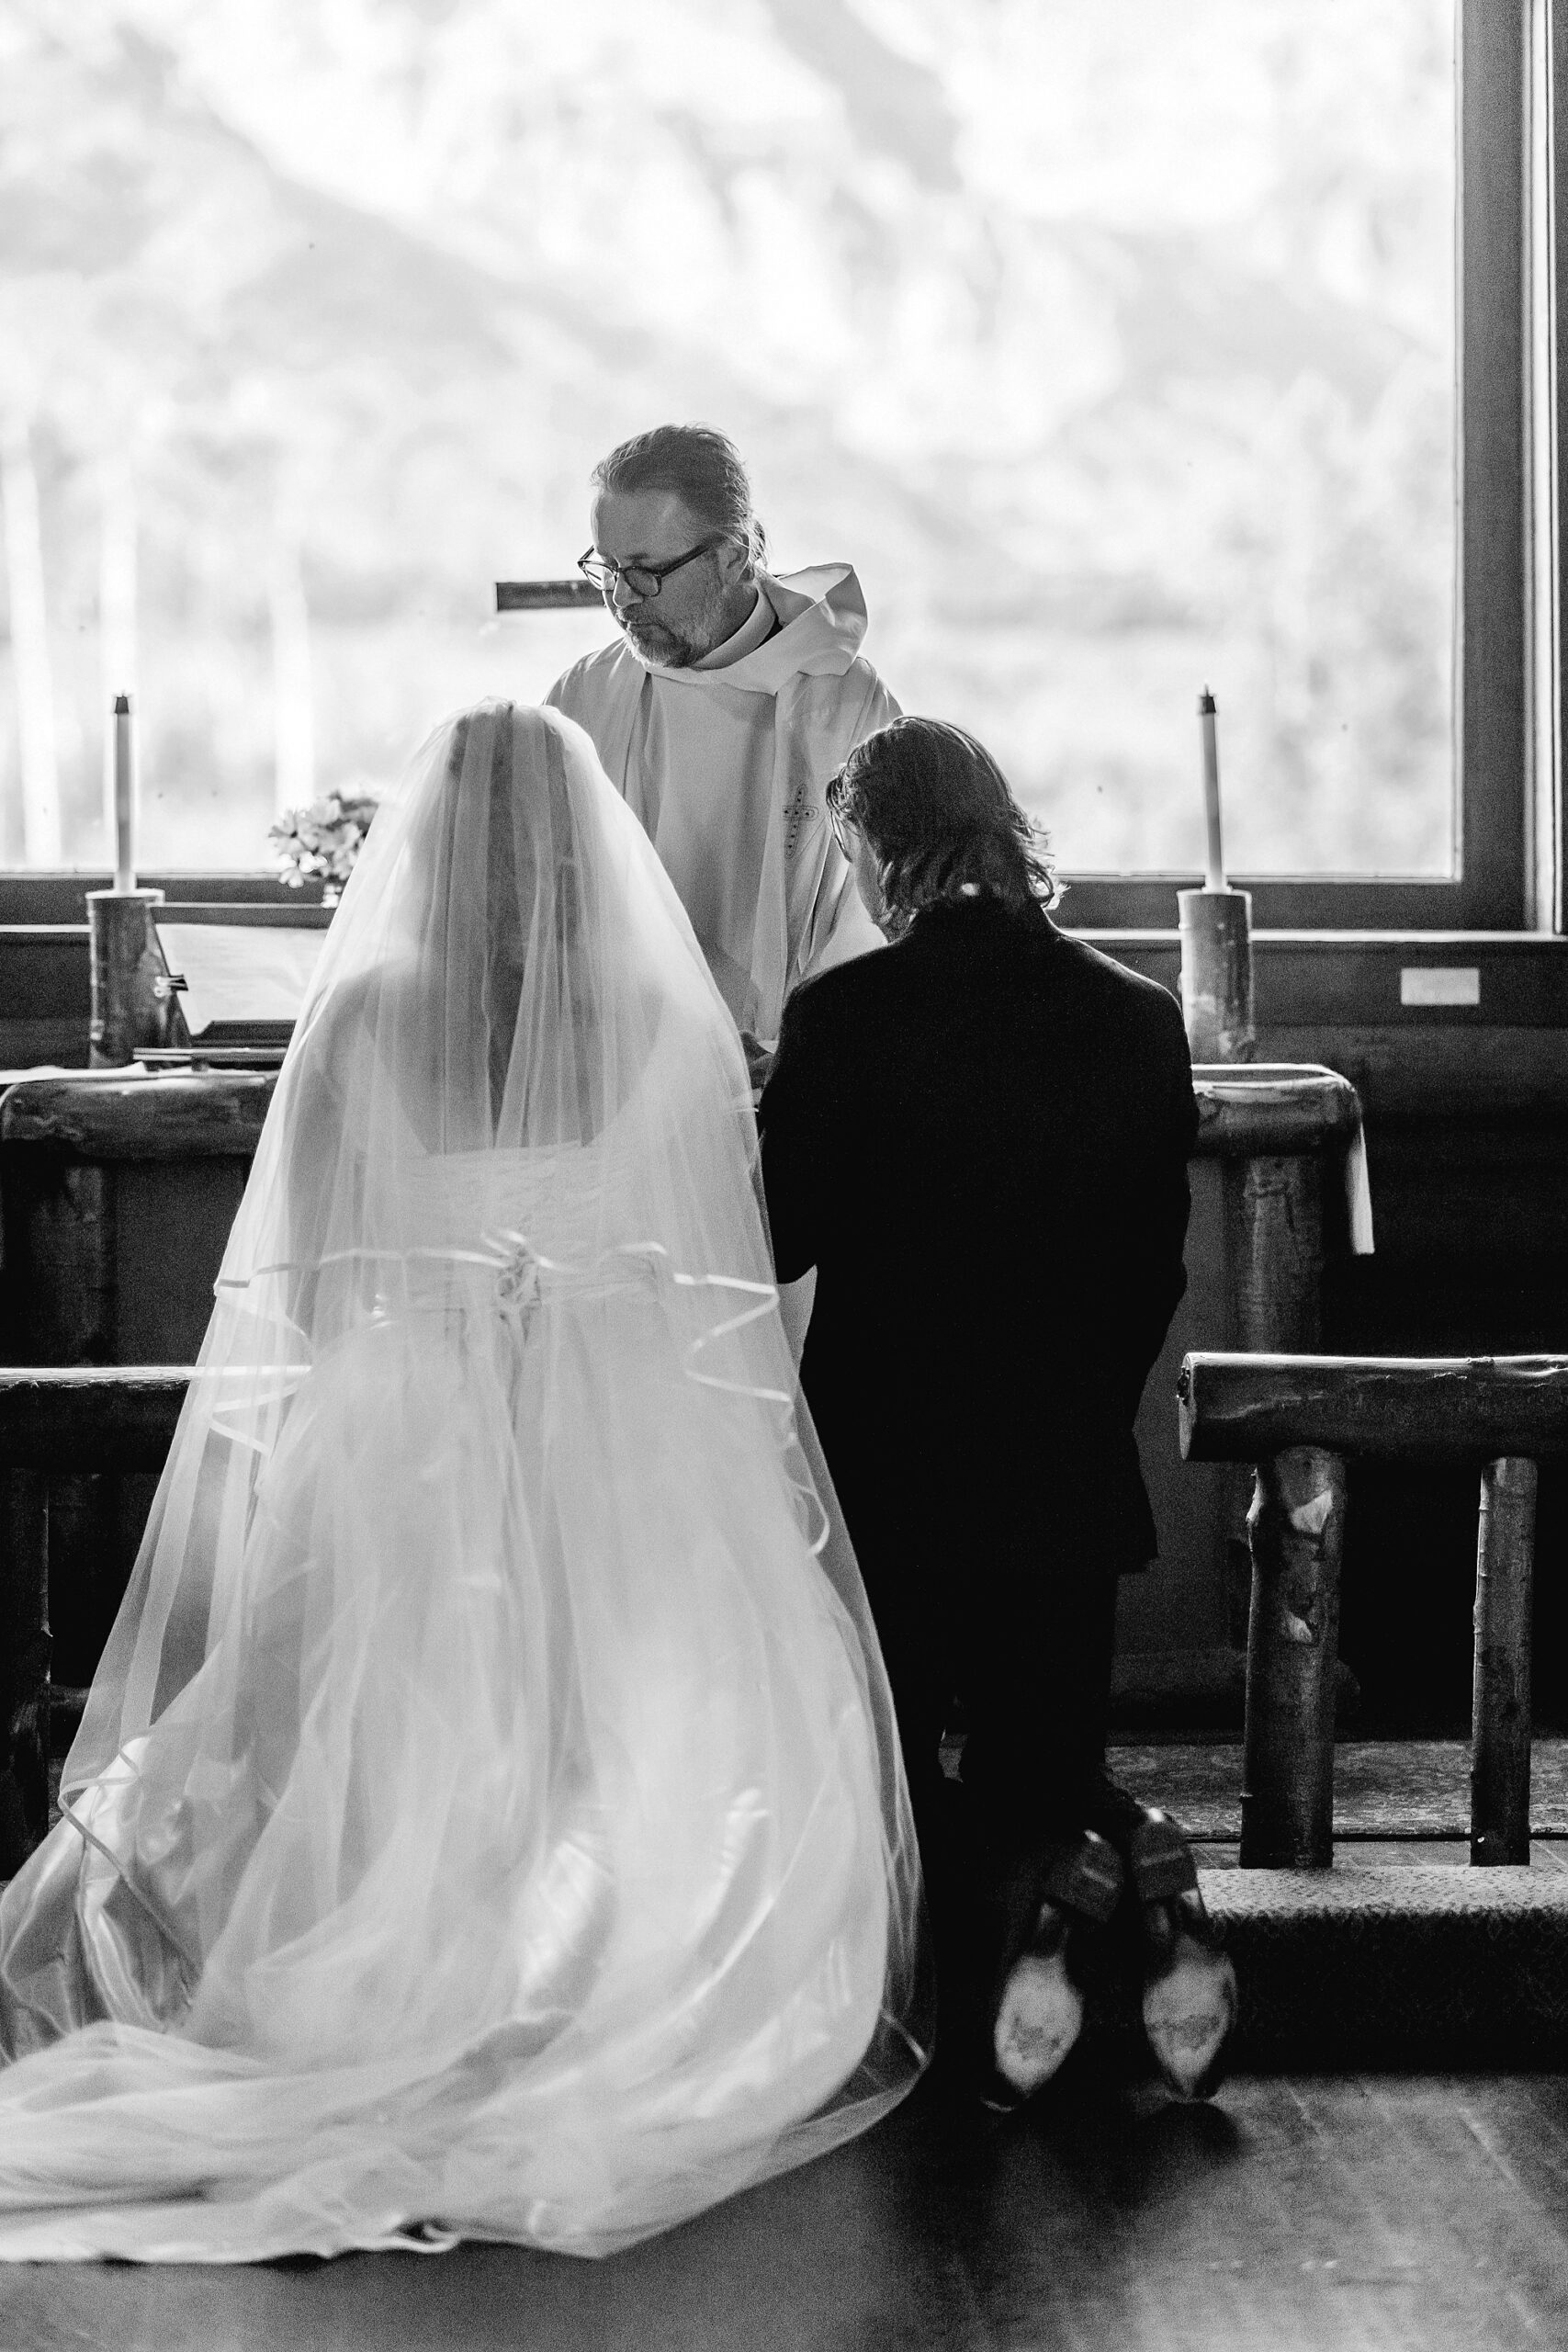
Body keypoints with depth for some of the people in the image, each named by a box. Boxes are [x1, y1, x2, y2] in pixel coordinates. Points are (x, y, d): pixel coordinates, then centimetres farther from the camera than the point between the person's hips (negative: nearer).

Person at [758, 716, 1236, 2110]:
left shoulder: (844, 1017, -14)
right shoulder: (1138, 1018, -1)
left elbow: (778, 1244, -4)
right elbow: (1156, 1274, 7)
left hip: (889, 1477, -3)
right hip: (1071, 1483, 3)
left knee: (887, 1785, 15)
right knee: (1045, 1767, 21)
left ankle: (1022, 1897, -17)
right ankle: (1136, 1882, -13)